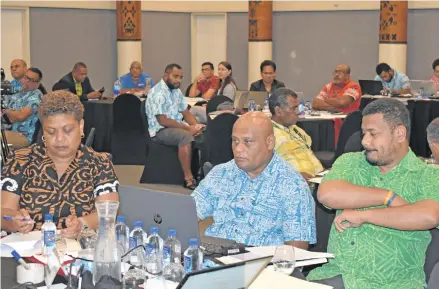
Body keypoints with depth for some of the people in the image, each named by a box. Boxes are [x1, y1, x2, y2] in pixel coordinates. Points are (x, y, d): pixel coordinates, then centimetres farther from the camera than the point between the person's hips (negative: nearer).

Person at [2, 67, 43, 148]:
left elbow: (21, 116, -15)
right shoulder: (16, 91, 18)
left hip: (24, 136, -7)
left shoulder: (36, 96, -4)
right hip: (7, 130, 7)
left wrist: (6, 111, 1)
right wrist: (12, 115, -6)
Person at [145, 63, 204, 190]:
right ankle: (188, 178, -34)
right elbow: (163, 121, -22)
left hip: (177, 127, 9)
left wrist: (195, 126, -7)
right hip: (160, 131, -9)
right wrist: (188, 128, -22)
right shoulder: (158, 93, -17)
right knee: (186, 136, -35)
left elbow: (186, 113, 14)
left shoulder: (176, 91, 12)